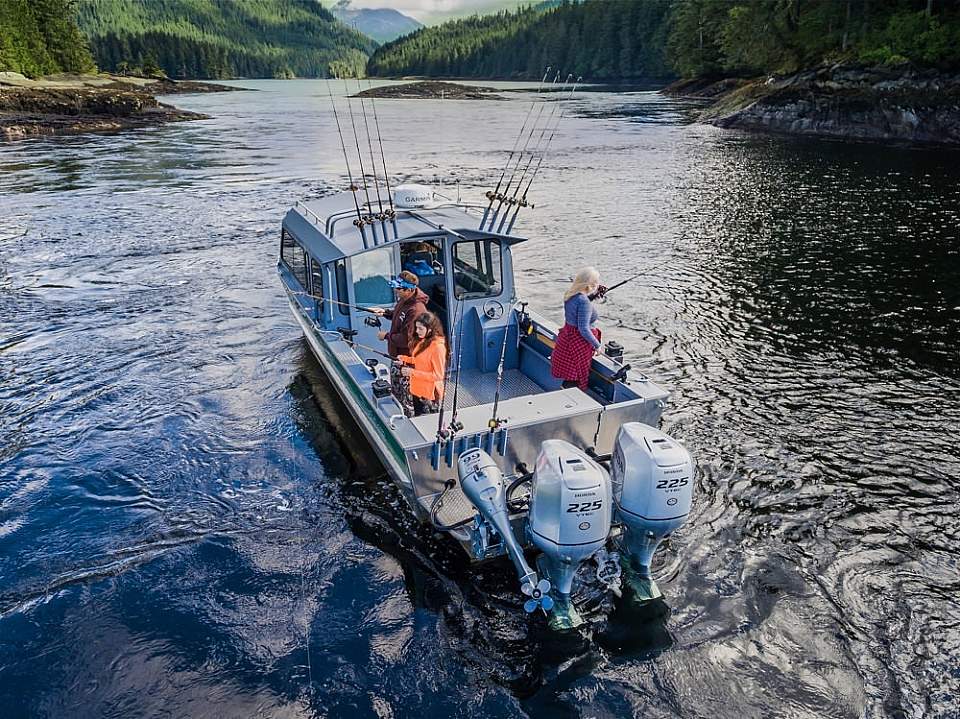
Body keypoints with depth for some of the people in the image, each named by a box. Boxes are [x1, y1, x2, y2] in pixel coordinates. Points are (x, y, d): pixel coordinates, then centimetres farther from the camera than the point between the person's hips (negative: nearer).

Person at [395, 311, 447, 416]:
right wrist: (405, 359, 1)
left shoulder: (437, 347, -23)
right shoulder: (421, 341, 3)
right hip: (417, 389, 9)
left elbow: (438, 375, -22)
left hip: (429, 394, -9)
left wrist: (412, 372, -25)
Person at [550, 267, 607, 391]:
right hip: (579, 342, -9)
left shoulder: (571, 295, 1)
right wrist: (597, 345, -14)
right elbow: (584, 329, -25)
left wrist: (593, 295, 10)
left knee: (569, 377, 20)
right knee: (576, 379, 2)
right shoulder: (584, 302, -25)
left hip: (567, 338, 9)